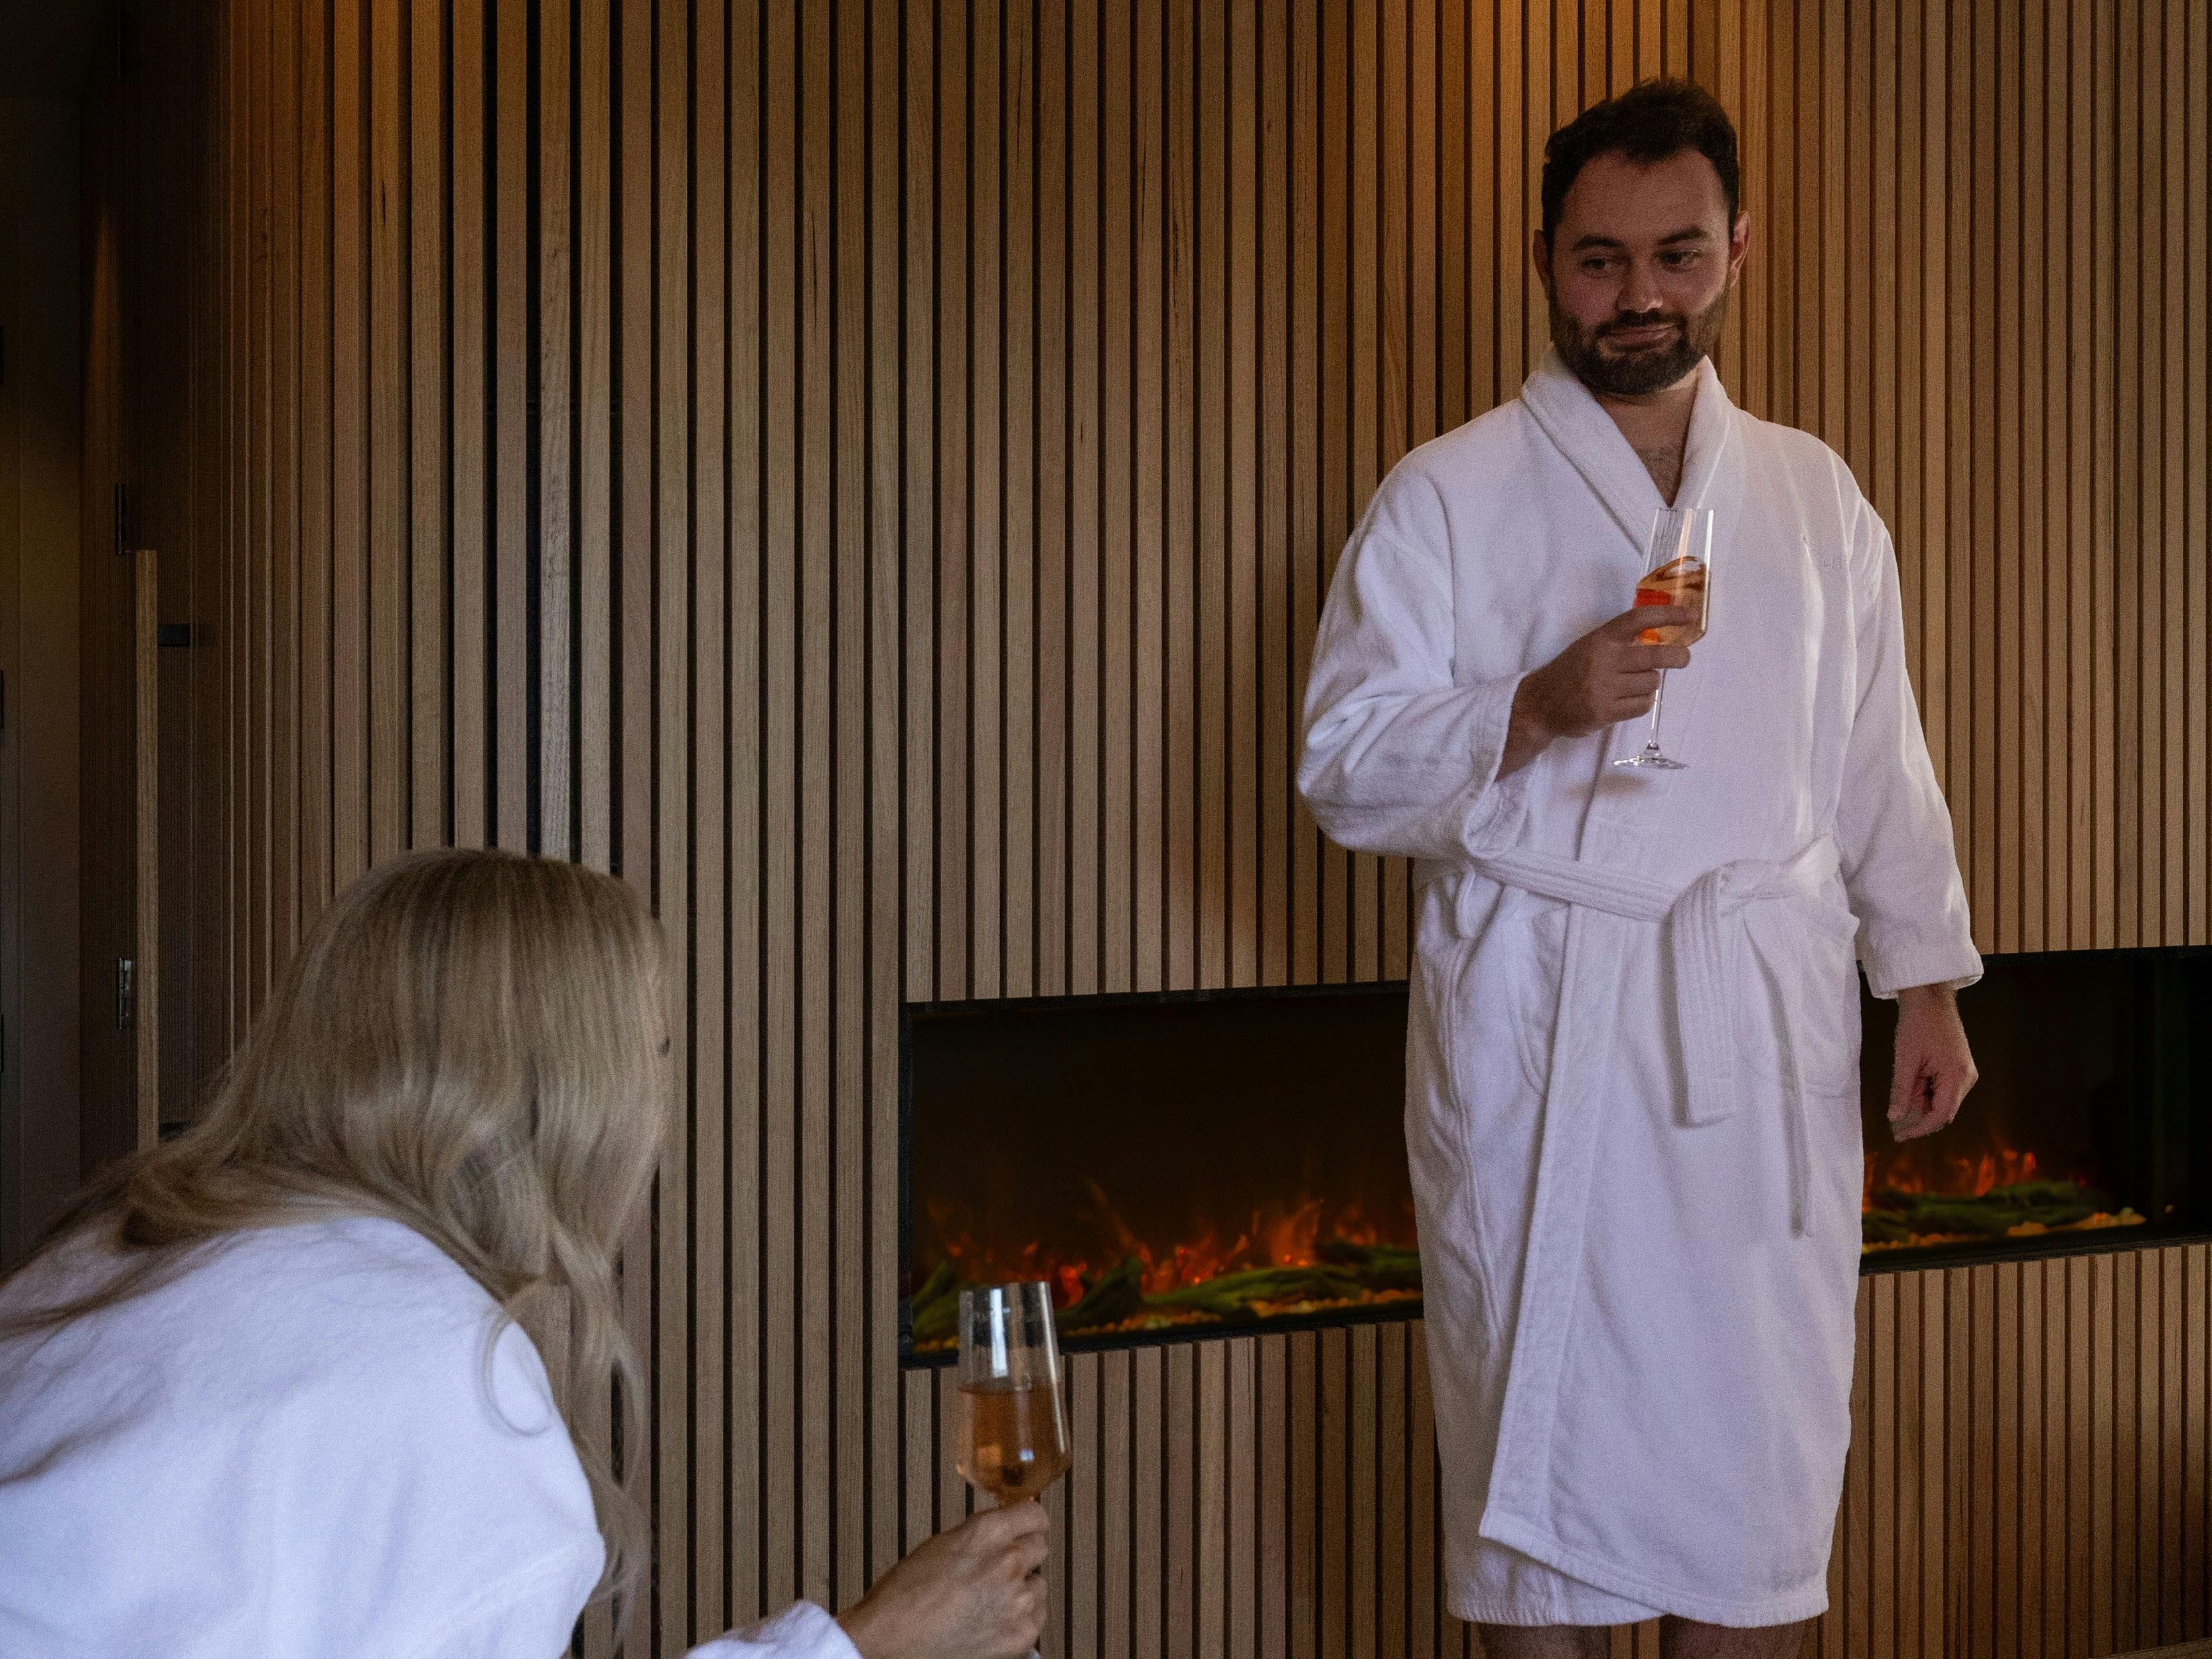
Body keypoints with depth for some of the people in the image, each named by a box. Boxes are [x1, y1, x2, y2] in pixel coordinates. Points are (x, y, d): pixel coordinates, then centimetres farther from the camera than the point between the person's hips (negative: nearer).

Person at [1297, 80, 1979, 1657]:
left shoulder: (1814, 494, 13)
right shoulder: (1448, 496, 2)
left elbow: (1881, 768, 17)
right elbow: (1344, 769, -3)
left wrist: (1928, 977, 10)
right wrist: (1536, 709, -18)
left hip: (1766, 1023, 3)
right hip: (1536, 1027, -2)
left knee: (1760, 1424, 5)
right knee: (1539, 1423, 2)